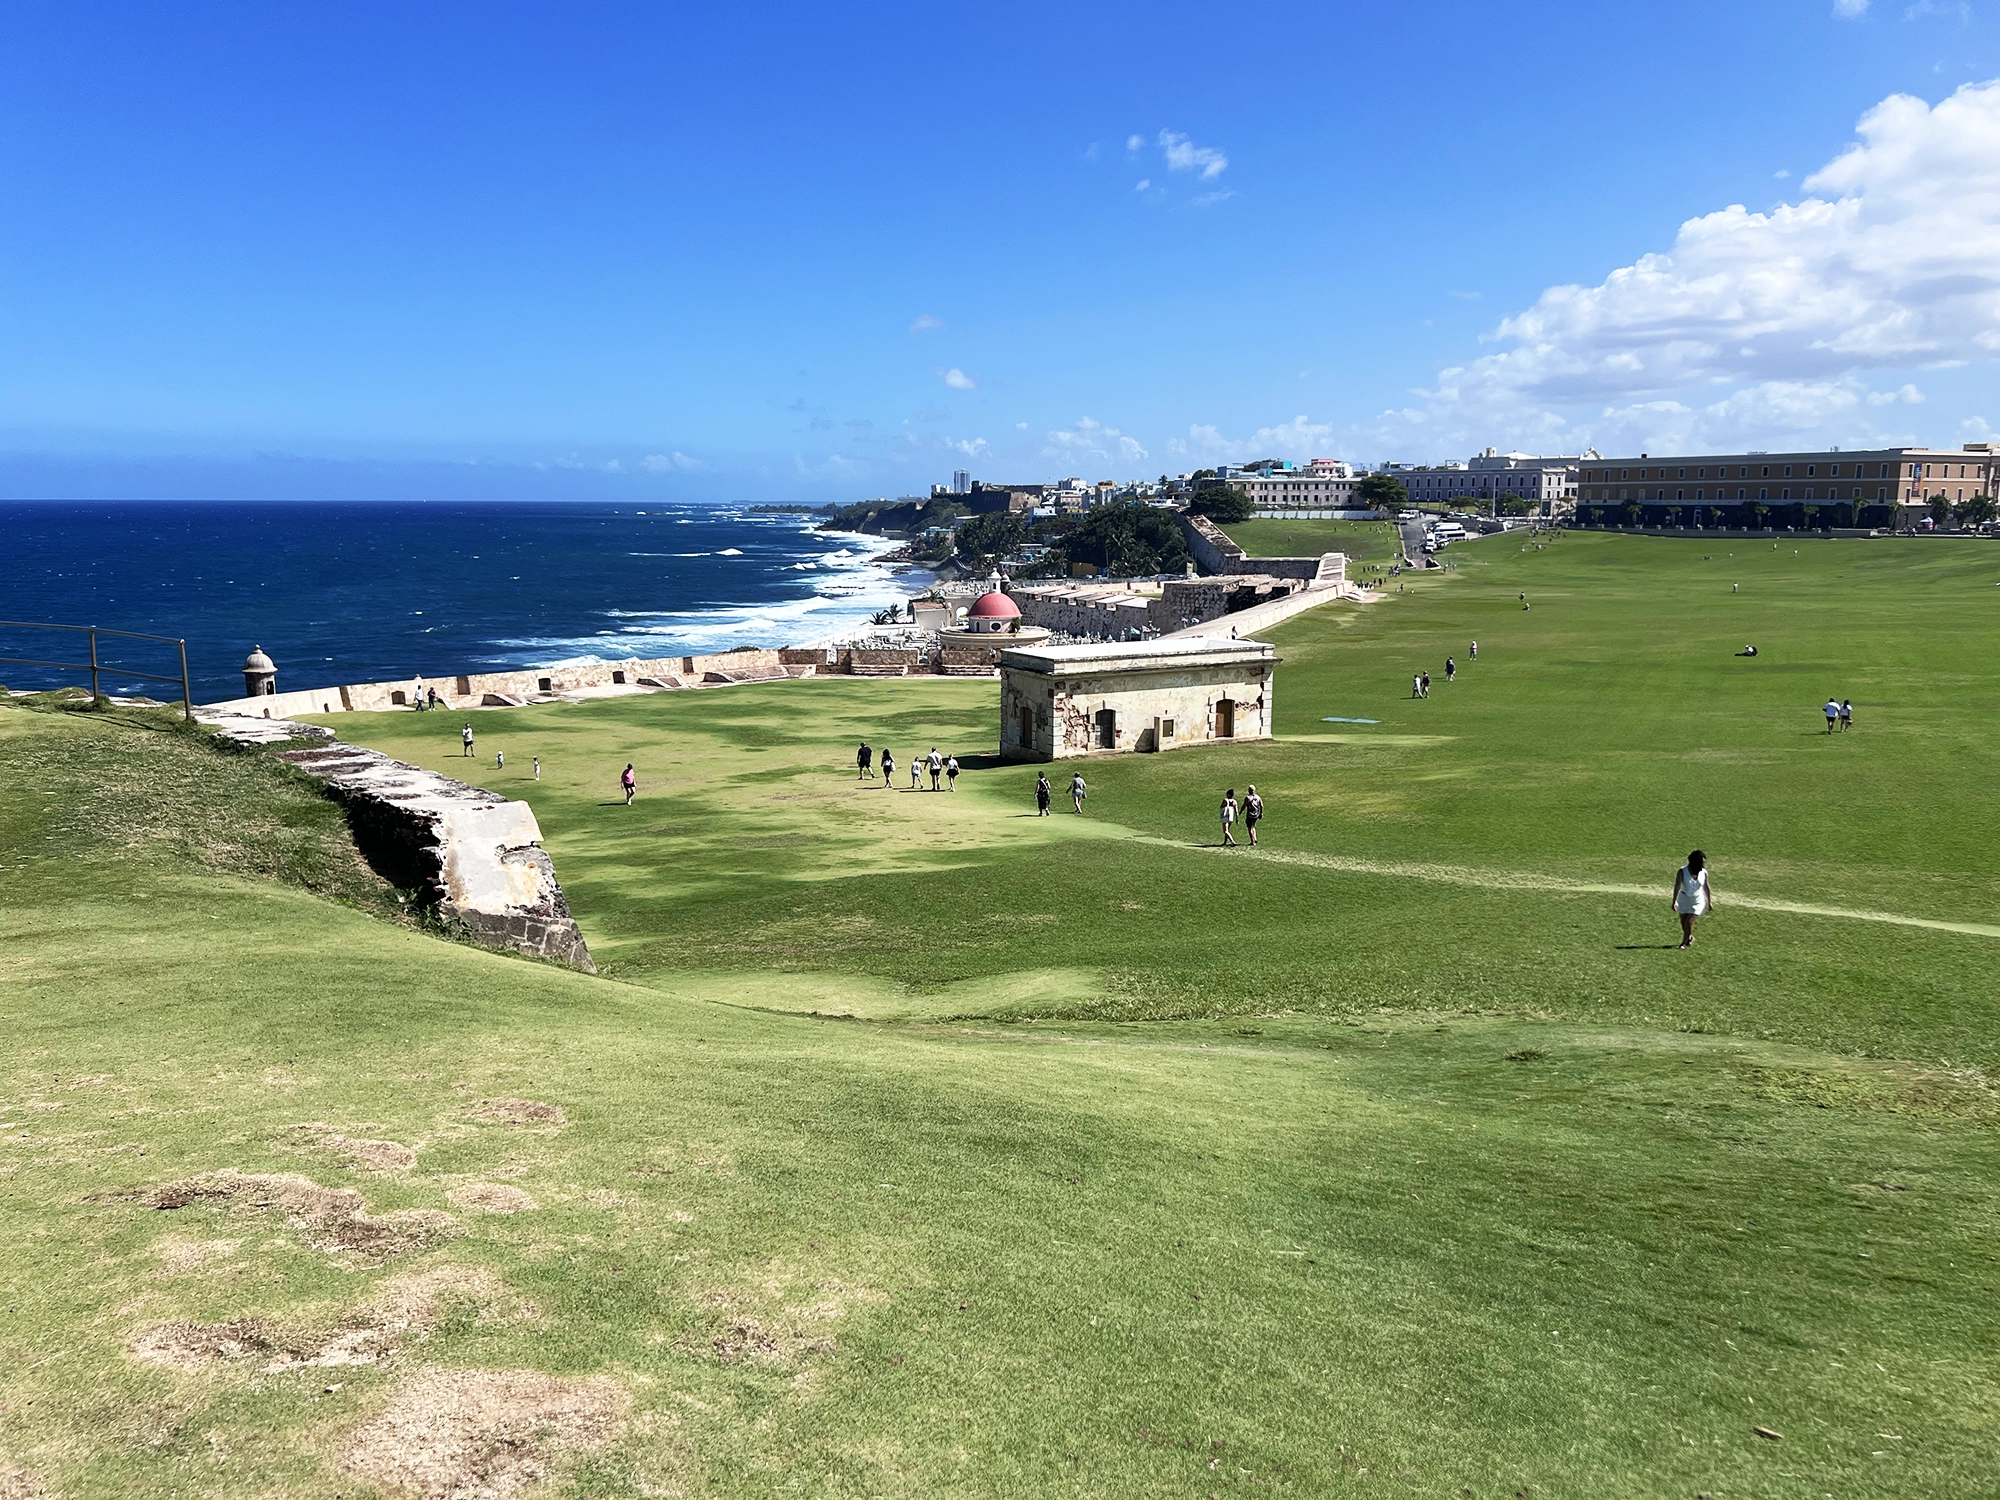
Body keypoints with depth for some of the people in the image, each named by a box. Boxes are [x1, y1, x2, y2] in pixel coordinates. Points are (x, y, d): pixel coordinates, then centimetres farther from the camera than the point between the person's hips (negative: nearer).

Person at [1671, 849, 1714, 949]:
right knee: (1683, 922, 9)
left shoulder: (1704, 873, -9)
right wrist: (1674, 901, -33)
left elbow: (1706, 888, 4)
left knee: (1689, 921, -9)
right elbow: (1677, 887, -24)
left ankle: (1684, 942, 11)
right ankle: (1690, 937, 39)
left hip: (1698, 901, 0)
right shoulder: (1682, 872, -17)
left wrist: (1709, 902, 11)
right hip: (1684, 899, 0)